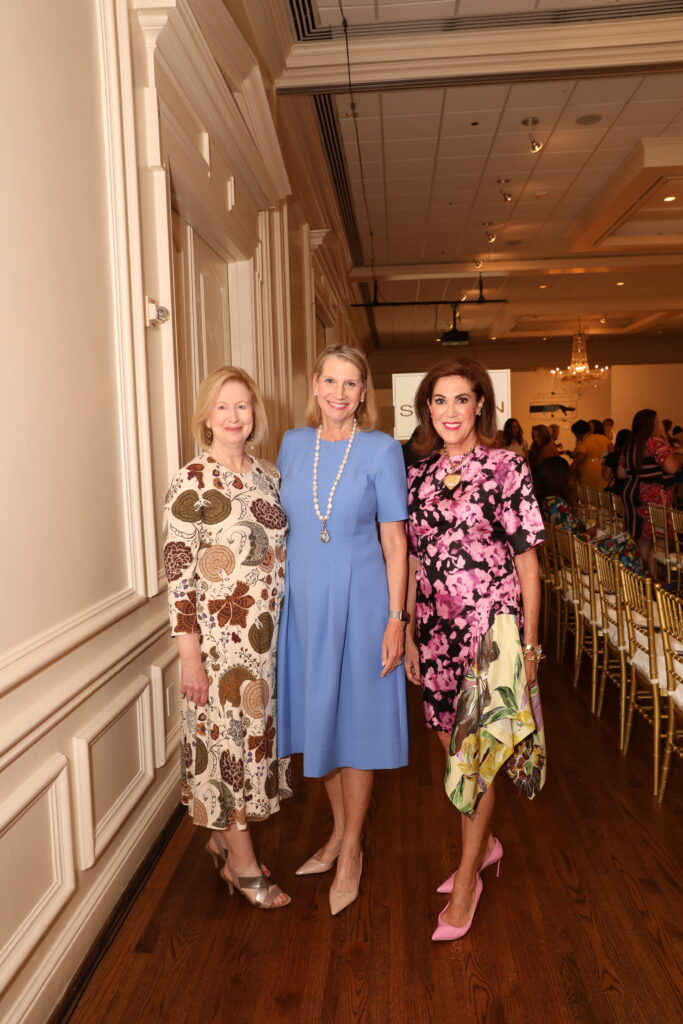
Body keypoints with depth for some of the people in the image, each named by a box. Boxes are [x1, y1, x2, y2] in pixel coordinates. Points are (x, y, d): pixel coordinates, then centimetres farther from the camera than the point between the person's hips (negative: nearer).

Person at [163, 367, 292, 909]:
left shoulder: (268, 473, 6)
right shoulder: (193, 481, -13)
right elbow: (178, 573, -14)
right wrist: (189, 656, -15)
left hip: (267, 635, 6)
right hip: (219, 636, -6)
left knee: (255, 730, 16)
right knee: (226, 737, 7)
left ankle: (223, 836, 39)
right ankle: (242, 862, 26)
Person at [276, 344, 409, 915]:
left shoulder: (382, 450, -7)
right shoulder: (293, 444, 5)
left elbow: (395, 540, -7)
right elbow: (284, 525, 12)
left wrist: (396, 619, -10)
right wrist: (278, 599, 9)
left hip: (358, 601, -4)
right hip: (304, 600, 4)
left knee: (355, 718, 7)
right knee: (318, 716, 15)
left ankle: (352, 847, 28)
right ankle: (339, 829, 38)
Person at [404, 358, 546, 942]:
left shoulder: (506, 468, -6)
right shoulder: (418, 476, 6)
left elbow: (527, 560, -5)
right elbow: (414, 564, 9)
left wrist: (530, 642, -5)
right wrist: (408, 636, 9)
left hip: (492, 627, -5)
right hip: (436, 629, 5)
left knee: (475, 750, 2)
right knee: (453, 746, 16)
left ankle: (468, 876, 22)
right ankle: (486, 844, 41)